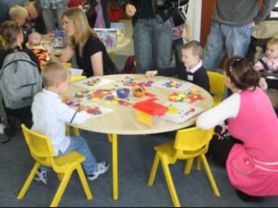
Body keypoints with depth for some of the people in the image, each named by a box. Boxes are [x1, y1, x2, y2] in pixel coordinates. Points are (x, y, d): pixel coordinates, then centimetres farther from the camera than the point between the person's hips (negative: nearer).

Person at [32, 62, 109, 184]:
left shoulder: (38, 97, -5)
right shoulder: (57, 105, -30)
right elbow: (78, 119, -27)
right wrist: (84, 112, -6)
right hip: (53, 149, -7)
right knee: (80, 142, 13)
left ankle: (42, 171, 41)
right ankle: (92, 171, 32)